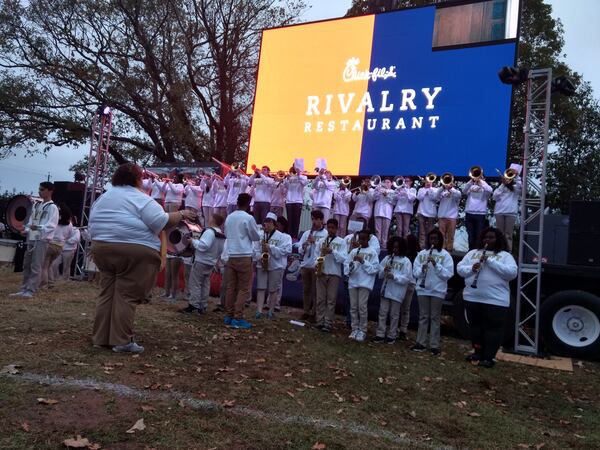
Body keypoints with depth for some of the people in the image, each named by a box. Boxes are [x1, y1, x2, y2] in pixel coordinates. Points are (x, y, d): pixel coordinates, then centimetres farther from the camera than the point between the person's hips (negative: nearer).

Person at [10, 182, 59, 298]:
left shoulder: (52, 207, -6)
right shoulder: (36, 205, 17)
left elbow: (52, 225, -15)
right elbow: (31, 220, 19)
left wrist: (39, 227, -29)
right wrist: (26, 230, 2)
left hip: (42, 240, -8)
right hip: (31, 238, 8)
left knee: (36, 266, -9)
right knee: (26, 265, 9)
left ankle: (30, 291, -8)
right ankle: (24, 289, 15)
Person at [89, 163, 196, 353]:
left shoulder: (103, 198, 20)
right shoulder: (139, 198, -5)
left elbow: (93, 224, 22)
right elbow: (161, 222, -13)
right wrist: (181, 214, -1)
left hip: (102, 249, 7)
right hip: (134, 252, -7)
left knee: (107, 293, 11)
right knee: (126, 296, -5)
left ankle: (101, 337, 14)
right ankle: (122, 340, -3)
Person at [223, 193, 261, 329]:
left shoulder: (229, 217, 9)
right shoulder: (248, 218, -10)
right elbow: (256, 237, -2)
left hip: (231, 256, 6)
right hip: (244, 257, -6)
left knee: (231, 287, 9)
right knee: (244, 289, -2)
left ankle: (228, 316, 13)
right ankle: (238, 318, -4)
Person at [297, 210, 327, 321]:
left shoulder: (325, 234, -1)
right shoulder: (307, 233, 13)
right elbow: (300, 250, 12)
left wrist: (315, 241, -15)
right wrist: (303, 247, -9)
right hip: (305, 265, 5)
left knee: (315, 291, -1)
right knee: (306, 290, 10)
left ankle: (314, 313, 6)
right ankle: (306, 311, 17)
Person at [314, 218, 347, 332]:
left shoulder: (341, 242, 3)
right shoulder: (321, 240, 12)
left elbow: (344, 258, -6)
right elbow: (316, 254, 11)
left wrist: (332, 251, -18)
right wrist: (316, 264, -7)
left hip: (334, 274, -3)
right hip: (321, 272, 3)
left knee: (331, 300, -2)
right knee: (320, 299, 4)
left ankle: (328, 324, 0)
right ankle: (320, 322, 9)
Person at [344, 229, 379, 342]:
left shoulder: (372, 253, 2)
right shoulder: (353, 251, 12)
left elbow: (375, 268, -6)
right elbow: (346, 264, 10)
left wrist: (363, 261, -14)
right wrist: (350, 267, -12)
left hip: (365, 283, -4)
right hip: (353, 282, 4)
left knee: (362, 307, -7)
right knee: (353, 307, 6)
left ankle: (362, 331, 1)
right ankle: (355, 329, 14)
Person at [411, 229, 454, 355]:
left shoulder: (445, 255, -3)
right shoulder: (422, 253, 6)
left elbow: (448, 274, -11)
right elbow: (415, 272, 3)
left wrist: (436, 265, -21)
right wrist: (422, 269, -17)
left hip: (438, 291, -3)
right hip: (423, 289, 3)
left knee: (435, 318, 4)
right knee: (423, 316, 9)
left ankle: (434, 345, 10)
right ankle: (421, 343, 16)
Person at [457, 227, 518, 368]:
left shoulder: (505, 256, 2)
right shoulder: (472, 253, 12)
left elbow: (512, 273, -14)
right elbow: (460, 268, 7)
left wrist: (490, 261, -18)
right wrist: (472, 268, -15)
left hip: (496, 300, -3)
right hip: (472, 297, 4)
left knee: (493, 328, 0)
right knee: (475, 326, 13)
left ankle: (489, 357, 8)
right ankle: (478, 352, 27)